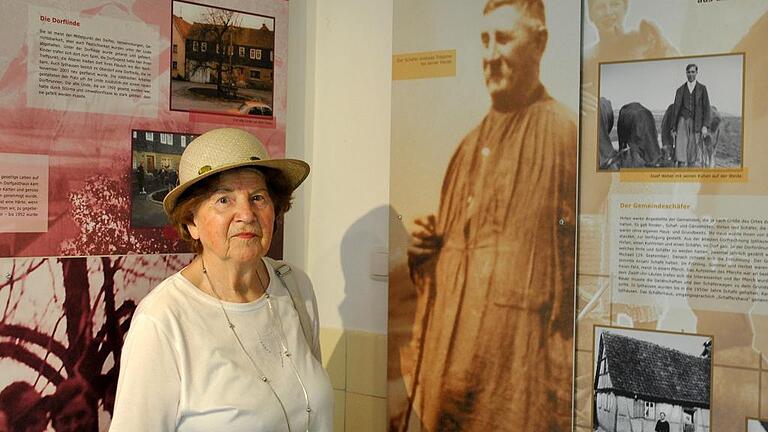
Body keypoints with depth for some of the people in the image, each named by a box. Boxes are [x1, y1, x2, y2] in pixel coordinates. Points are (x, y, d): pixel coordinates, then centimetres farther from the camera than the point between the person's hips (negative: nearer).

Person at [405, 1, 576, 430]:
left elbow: (578, 251, -11)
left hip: (521, 347, -7)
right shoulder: (472, 143, 15)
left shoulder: (564, 132, -8)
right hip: (452, 343, 7)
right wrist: (425, 245, 2)